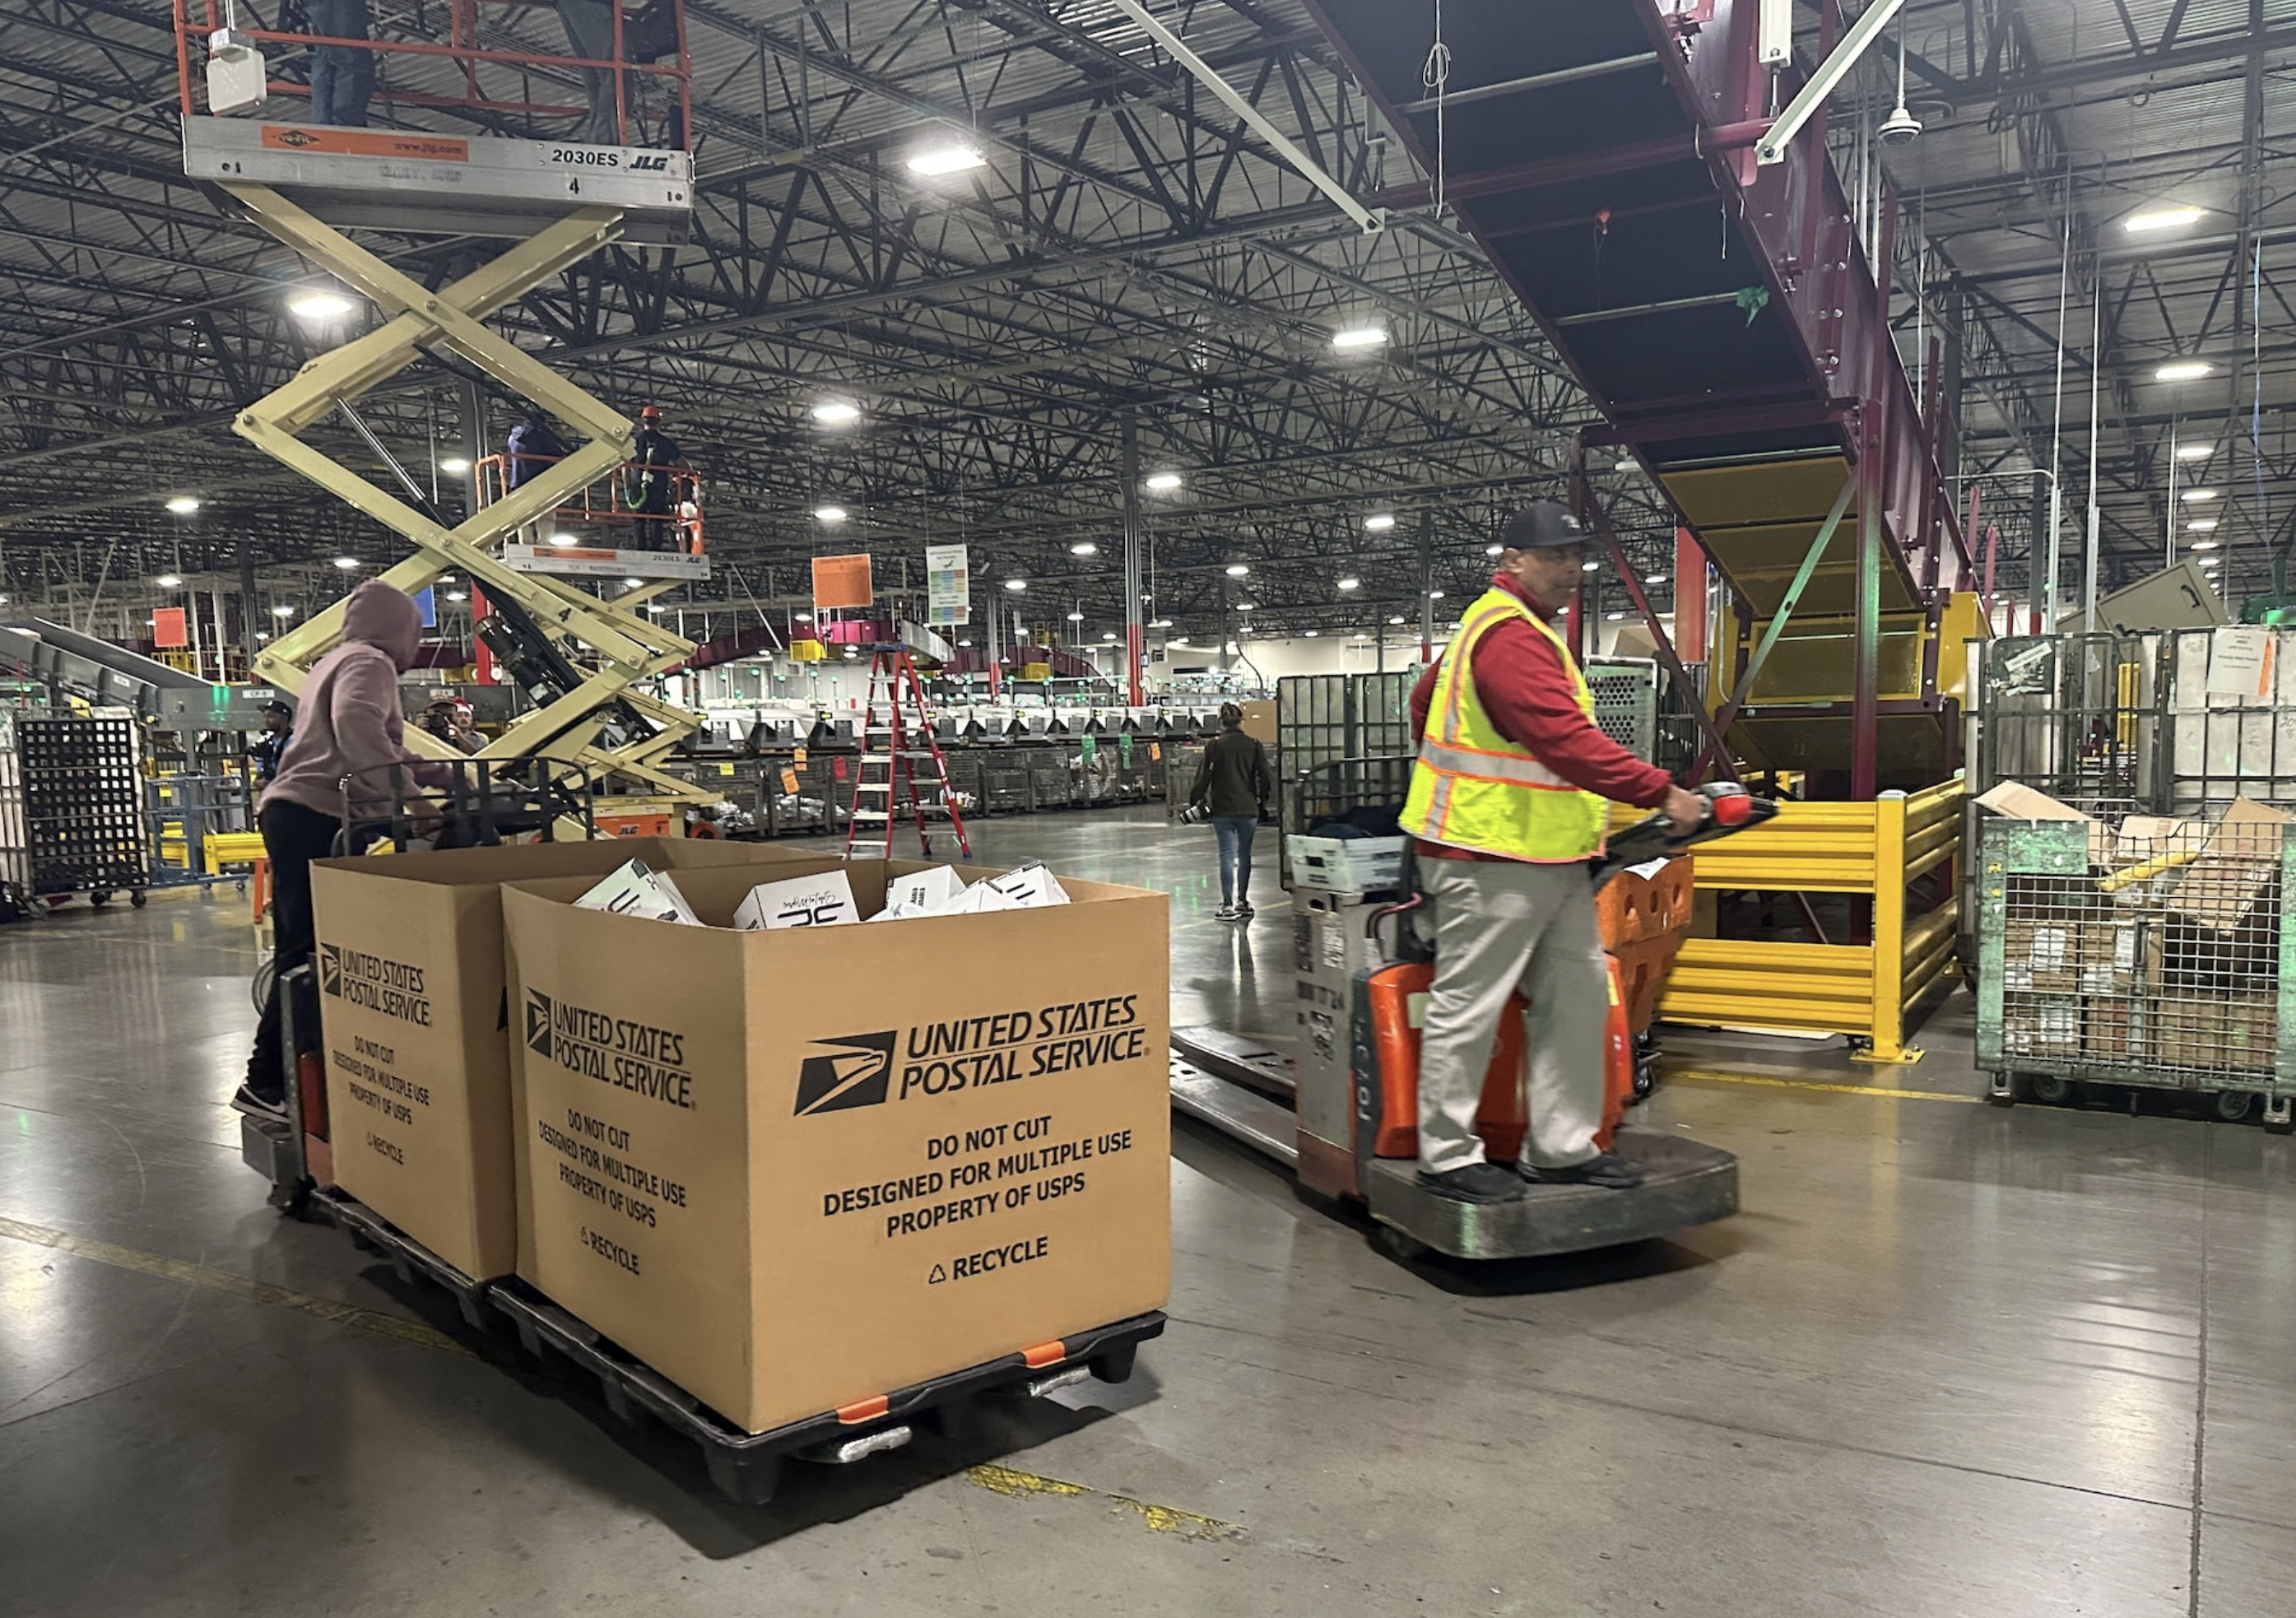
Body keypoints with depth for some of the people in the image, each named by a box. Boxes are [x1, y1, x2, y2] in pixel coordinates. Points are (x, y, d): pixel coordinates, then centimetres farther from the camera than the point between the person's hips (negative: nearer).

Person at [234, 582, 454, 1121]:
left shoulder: (338, 661, 26)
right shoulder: (370, 662, -6)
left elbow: (379, 749, 31)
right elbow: (356, 723, -28)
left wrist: (441, 773, 28)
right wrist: (398, 795, -33)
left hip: (291, 813, 11)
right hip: (313, 818, -11)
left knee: (301, 953, 13)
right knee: (309, 952, -12)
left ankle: (272, 1078, 18)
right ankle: (266, 1083, -12)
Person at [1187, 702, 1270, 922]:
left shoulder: (1214, 745, -4)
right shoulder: (1254, 744, 1)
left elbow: (1204, 776, -4)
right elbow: (1264, 776, 2)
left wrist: (1194, 801, 6)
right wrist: (1262, 801, 14)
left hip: (1222, 809, -1)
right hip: (1248, 809, 1)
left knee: (1227, 855, -1)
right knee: (1245, 854, 12)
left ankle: (1228, 905, -6)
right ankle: (1242, 902, 18)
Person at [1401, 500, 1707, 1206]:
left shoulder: (1500, 628, 19)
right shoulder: (1509, 636, -16)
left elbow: (1425, 700, 28)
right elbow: (1567, 739, -26)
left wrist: (1460, 776, 33)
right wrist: (1662, 792, -24)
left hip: (1550, 858, 11)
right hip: (1493, 860, -11)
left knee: (1578, 995, 12)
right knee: (1469, 1008, -1)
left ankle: (1561, 1149, 20)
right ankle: (1447, 1156, 10)